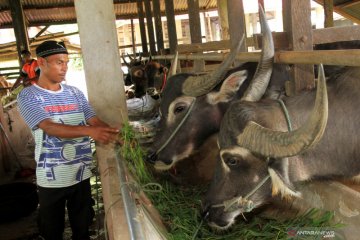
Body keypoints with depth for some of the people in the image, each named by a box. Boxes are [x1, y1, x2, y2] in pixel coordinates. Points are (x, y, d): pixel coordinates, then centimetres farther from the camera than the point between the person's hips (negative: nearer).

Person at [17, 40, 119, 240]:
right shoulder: (28, 96, -9)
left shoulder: (75, 93, 7)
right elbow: (49, 127, -24)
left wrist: (115, 134, -20)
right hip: (52, 178, -4)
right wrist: (89, 131, -38)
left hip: (81, 174, 4)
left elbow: (94, 120, 0)